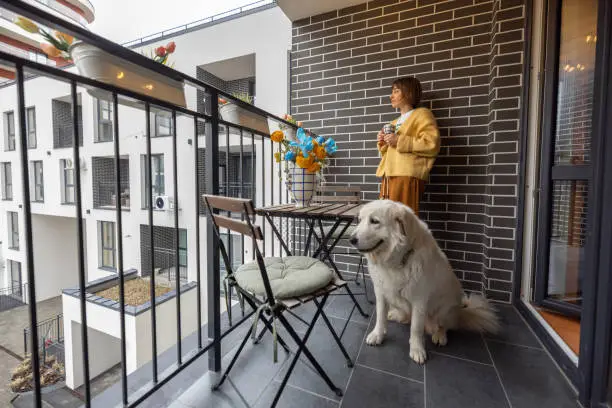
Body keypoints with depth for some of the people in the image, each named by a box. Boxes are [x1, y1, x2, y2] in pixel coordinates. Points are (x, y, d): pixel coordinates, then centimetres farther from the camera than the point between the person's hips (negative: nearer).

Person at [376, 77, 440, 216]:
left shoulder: (422, 114, 6)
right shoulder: (394, 123, 29)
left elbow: (432, 144, -10)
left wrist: (400, 141, -13)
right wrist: (383, 143, 12)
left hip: (408, 177, -7)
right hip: (389, 176, 8)